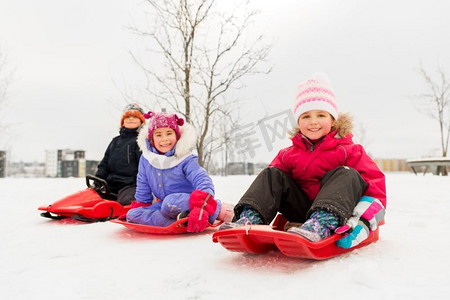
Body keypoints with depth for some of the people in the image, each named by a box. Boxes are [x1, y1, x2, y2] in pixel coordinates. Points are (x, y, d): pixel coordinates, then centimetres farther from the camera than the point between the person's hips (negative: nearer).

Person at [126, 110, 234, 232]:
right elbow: (143, 190, 15)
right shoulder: (146, 159, 2)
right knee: (131, 214, -14)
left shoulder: (185, 159, -12)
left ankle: (218, 209, -25)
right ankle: (176, 222, -30)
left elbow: (203, 182, -24)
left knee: (170, 202, -38)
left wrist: (201, 208, -39)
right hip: (163, 205, 6)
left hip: (184, 202, -5)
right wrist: (139, 206, 12)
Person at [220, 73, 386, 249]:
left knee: (347, 174, -27)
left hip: (338, 211, -3)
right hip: (301, 212, 3)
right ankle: (250, 220, -32)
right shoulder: (288, 155, 10)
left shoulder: (348, 152, -1)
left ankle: (320, 226, -53)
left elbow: (375, 184, -9)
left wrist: (362, 222, -27)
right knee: (272, 174, -8)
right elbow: (271, 185, 11)